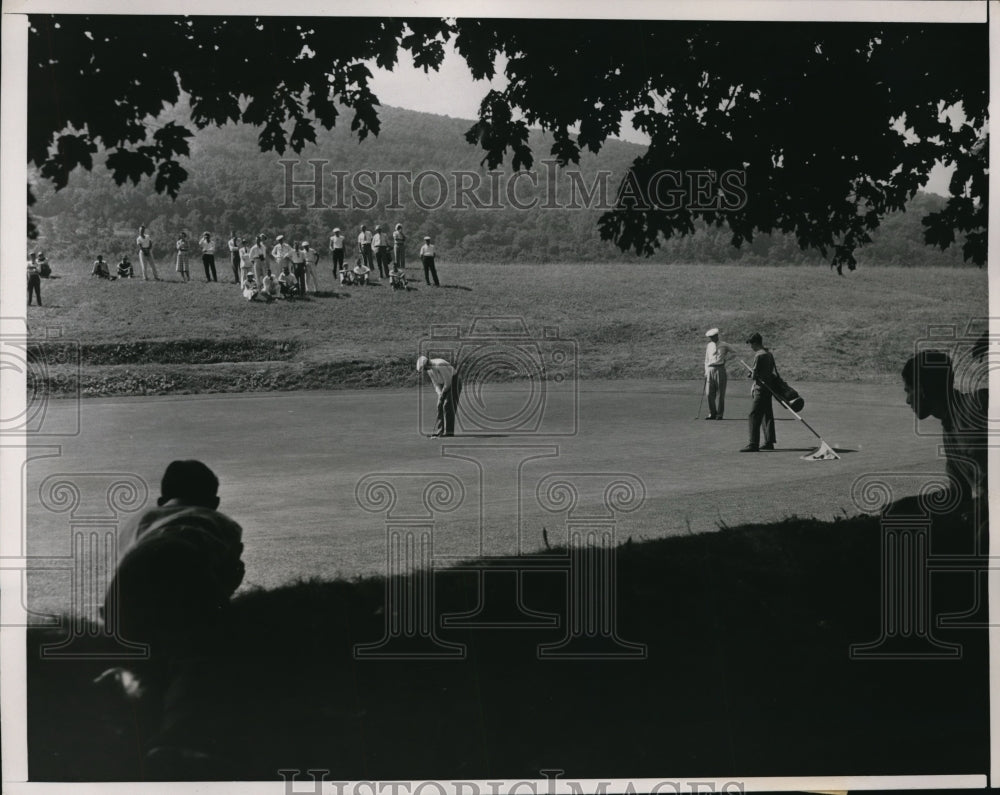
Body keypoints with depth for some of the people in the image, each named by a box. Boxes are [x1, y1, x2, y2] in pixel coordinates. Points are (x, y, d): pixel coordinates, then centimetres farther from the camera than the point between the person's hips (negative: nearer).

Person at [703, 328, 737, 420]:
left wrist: (726, 357, 5)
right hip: (710, 370, 3)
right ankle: (712, 414, 8)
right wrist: (706, 372, 10)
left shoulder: (724, 345, 5)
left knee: (720, 394, -1)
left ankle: (720, 414, 4)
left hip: (720, 370, -3)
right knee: (710, 394, -1)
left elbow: (733, 351, 19)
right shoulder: (708, 346, 13)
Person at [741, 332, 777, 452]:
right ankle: (769, 442, 22)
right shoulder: (769, 354, 13)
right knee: (767, 415, 16)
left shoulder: (759, 356, -16)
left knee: (754, 416, -9)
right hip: (768, 387, 10)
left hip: (761, 388, -10)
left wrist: (752, 373, 7)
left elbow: (755, 375, -15)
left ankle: (753, 444, -12)